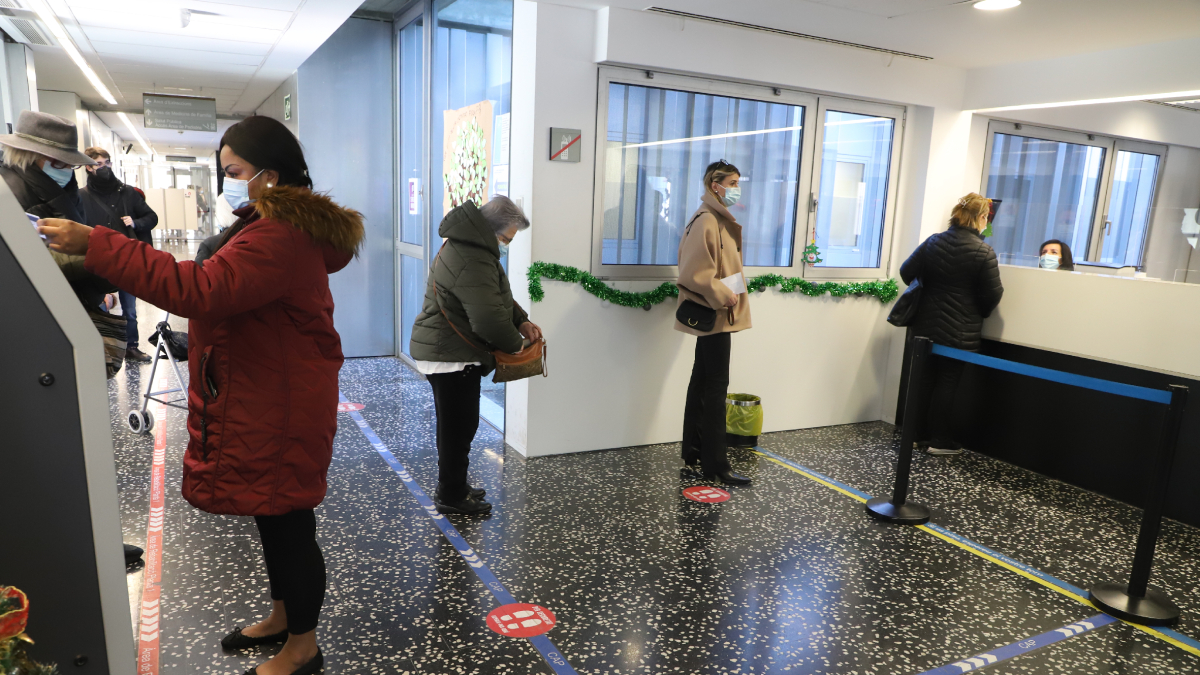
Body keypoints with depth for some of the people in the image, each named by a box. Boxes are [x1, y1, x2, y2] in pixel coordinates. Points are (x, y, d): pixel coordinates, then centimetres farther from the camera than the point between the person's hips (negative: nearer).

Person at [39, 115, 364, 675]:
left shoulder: (280, 237, -23)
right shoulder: (279, 224, 14)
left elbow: (202, 291, -34)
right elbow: (222, 289, 21)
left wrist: (95, 245, -31)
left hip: (279, 413, -11)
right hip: (263, 403, 11)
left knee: (287, 522, 4)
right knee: (275, 519, 22)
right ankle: (282, 616, 41)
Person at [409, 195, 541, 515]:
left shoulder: (469, 246, 11)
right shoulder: (472, 262, -25)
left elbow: (497, 295, 19)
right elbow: (490, 318, -27)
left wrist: (521, 321, 5)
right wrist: (515, 343, -10)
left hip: (444, 351, 11)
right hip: (452, 356, -11)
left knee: (454, 424, 20)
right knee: (459, 425, 1)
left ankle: (453, 487, 33)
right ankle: (451, 496, 14)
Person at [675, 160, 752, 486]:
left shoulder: (720, 219, 15)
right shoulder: (706, 221, -16)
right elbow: (695, 273, -24)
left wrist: (728, 295, 12)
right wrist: (724, 298, -18)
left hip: (715, 314, 10)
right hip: (715, 316, -10)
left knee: (702, 382, 14)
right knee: (716, 386, -6)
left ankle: (694, 451, 25)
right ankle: (715, 464, 1)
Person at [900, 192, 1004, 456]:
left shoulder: (933, 242, 1)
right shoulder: (984, 252, -11)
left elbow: (907, 272, 2)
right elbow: (993, 295, -11)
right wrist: (979, 312, 10)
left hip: (925, 326, 4)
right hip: (960, 332, -4)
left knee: (924, 378, 13)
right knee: (947, 382, 5)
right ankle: (938, 439, 12)